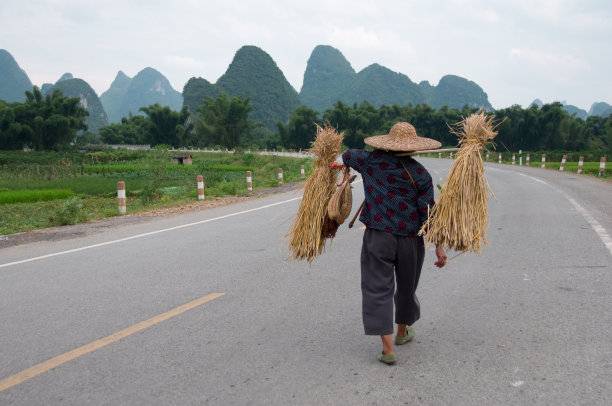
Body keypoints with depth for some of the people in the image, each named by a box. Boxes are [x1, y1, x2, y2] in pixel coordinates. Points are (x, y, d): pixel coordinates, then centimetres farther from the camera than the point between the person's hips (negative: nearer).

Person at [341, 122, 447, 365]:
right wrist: (438, 246, -2)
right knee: (407, 287, 21)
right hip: (410, 239, 1)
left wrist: (348, 166, 42)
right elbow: (428, 212, -6)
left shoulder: (372, 161, -1)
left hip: (378, 237, -1)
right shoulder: (420, 174, -4)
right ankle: (403, 332, 42)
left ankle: (387, 349, -5)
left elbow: (347, 156, 19)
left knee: (378, 289, 1)